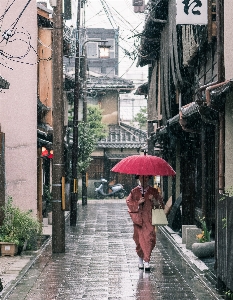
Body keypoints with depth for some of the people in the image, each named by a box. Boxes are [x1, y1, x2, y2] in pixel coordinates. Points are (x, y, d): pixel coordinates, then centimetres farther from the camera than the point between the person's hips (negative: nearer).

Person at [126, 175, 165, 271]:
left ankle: (146, 260, -10)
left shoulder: (153, 191, 10)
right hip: (138, 219, 0)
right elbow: (129, 202, 5)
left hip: (149, 219, 0)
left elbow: (160, 204, 11)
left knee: (149, 238, -12)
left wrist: (154, 200, -9)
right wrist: (138, 203, -10)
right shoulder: (134, 191, 8)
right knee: (139, 239, 2)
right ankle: (140, 257, 25)